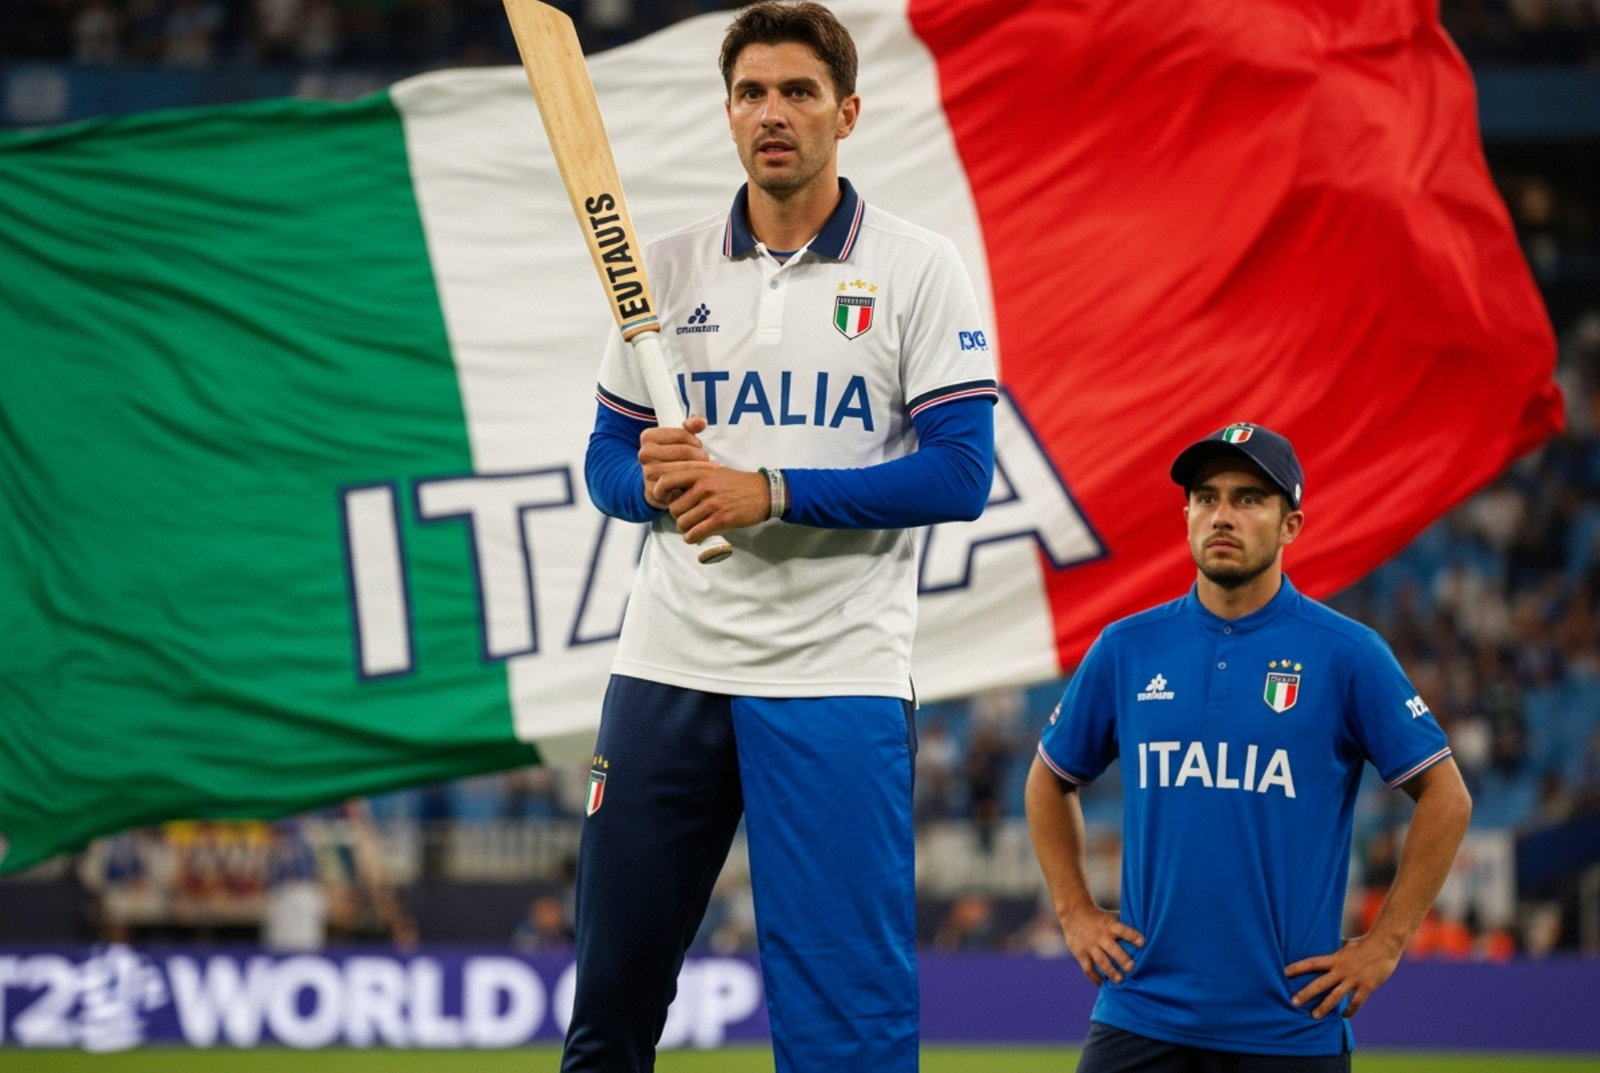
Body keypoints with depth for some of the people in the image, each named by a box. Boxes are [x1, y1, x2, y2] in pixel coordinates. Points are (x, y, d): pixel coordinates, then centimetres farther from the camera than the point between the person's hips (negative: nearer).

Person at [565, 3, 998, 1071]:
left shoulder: (918, 269, -1)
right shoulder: (668, 268, 10)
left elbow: (961, 473, -9)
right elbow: (607, 459, 13)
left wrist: (770, 492, -17)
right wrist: (650, 481, -11)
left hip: (837, 675, -4)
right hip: (669, 665, 4)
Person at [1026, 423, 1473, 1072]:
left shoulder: (1347, 654, -2)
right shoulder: (1126, 649, 7)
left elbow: (1446, 796, 0)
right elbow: (1051, 779, 21)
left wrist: (1384, 945, -3)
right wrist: (1075, 914, 11)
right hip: (1142, 1014, 2)